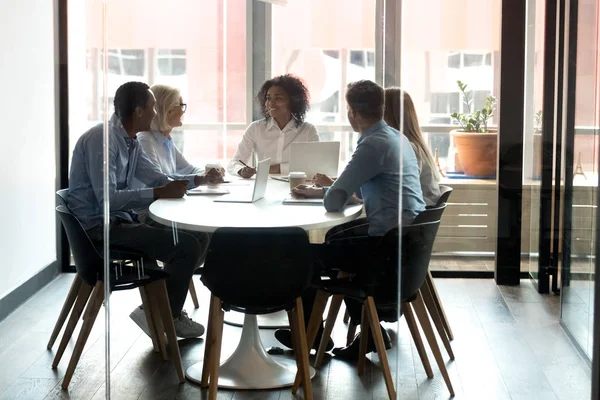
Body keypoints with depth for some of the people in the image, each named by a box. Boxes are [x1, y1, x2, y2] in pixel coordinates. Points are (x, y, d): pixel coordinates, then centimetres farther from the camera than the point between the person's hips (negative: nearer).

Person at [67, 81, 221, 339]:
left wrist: (199, 179, 5)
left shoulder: (131, 141, 9)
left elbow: (159, 179, 16)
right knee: (187, 247, -17)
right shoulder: (102, 138, -20)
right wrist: (159, 194, -26)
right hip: (99, 227, -10)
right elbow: (107, 199, -28)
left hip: (121, 219, 10)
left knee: (198, 238, 8)